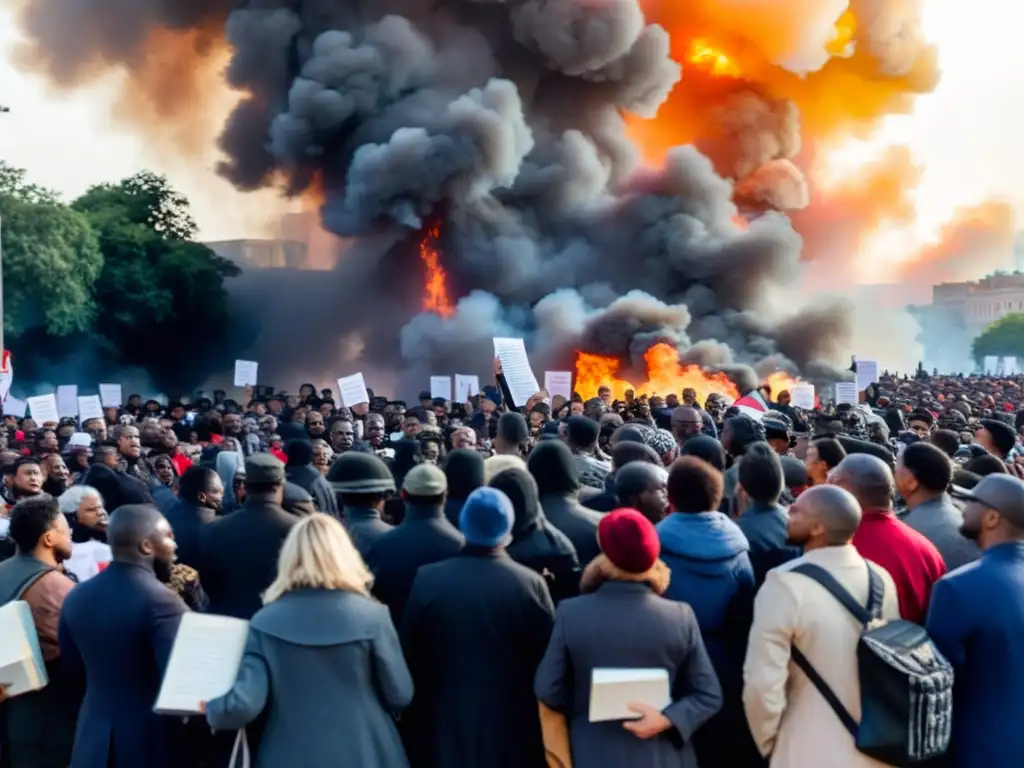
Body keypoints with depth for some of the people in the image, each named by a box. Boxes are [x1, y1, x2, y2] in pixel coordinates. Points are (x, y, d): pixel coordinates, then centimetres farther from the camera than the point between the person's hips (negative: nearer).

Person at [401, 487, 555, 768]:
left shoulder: (427, 580, -9)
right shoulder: (531, 584, -12)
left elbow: (408, 655, -2)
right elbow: (547, 659, -5)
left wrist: (412, 723, 12)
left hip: (444, 726, 1)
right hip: (513, 729, 0)